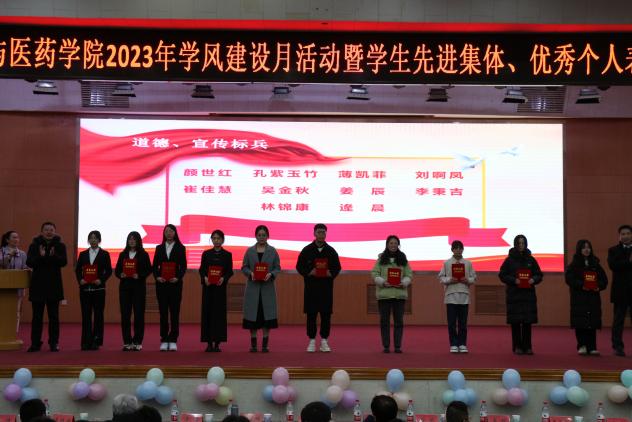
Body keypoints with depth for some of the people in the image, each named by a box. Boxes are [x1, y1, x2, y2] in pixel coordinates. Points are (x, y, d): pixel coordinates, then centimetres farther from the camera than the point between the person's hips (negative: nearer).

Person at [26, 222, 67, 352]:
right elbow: (29, 262, -8)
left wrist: (53, 256, -27)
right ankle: (35, 343, 11)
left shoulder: (60, 246, 4)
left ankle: (54, 343, 10)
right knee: (37, 316, 5)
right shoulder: (34, 246, 4)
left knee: (54, 317, 4)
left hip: (54, 286, 0)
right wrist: (41, 256, -24)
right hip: (37, 286, 0)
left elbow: (63, 262, -9)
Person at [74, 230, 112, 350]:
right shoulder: (83, 254, 11)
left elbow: (109, 270, 1)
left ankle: (96, 341, 6)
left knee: (98, 315, 1)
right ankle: (86, 342, 5)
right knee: (85, 315, 2)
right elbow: (77, 269, 10)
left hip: (98, 288, -2)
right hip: (85, 288, 2)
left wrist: (102, 280, -13)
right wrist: (80, 280, -7)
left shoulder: (104, 254, 4)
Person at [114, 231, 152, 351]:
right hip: (124, 286, 3)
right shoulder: (123, 254, 12)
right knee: (125, 314, 1)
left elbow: (149, 269, -1)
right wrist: (120, 275, -9)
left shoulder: (143, 254, 2)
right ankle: (127, 342, 9)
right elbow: (117, 270, 12)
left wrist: (139, 276, -17)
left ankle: (137, 342, 4)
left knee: (138, 314, -3)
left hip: (138, 286, -3)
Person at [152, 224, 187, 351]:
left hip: (175, 283, -2)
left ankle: (173, 340, 4)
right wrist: (157, 276, -10)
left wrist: (178, 277, -15)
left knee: (174, 311, -1)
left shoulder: (181, 248, 4)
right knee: (163, 311, 3)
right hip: (161, 283, 2)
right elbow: (155, 265, 8)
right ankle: (164, 340, 7)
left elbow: (183, 266, 1)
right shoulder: (159, 248, 10)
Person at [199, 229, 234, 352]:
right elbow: (201, 269, 5)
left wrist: (223, 278, -18)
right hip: (208, 286, 1)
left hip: (220, 287, -1)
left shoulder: (227, 255, 5)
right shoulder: (206, 254, 9)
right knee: (208, 312, 1)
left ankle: (217, 342, 4)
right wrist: (204, 278, -15)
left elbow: (230, 271, 1)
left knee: (219, 313, -1)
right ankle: (209, 343, 6)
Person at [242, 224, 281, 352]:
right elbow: (244, 267, 6)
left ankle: (265, 344, 6)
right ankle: (253, 344, 11)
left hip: (267, 287, 0)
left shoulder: (272, 251, 5)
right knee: (252, 315, 1)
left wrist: (271, 274, -16)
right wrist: (250, 273, -14)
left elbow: (277, 268, 4)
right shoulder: (249, 251, 6)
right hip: (253, 287, 0)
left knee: (267, 315, -1)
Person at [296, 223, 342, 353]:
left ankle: (324, 341, 11)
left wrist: (331, 273, -11)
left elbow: (337, 267, 9)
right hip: (311, 287, -1)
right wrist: (308, 272, -14)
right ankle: (312, 341, 9)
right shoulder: (307, 250, 3)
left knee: (326, 314, 1)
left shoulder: (331, 251, 6)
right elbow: (299, 266, 4)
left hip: (326, 287, 1)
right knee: (311, 314, 1)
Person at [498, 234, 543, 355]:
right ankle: (517, 347, 5)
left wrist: (534, 279, -9)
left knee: (527, 321, 1)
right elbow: (502, 275, -1)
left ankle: (527, 346, 8)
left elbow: (539, 274, 12)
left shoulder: (531, 259, 8)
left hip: (528, 294, 2)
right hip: (514, 294, -2)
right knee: (515, 322, -1)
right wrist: (514, 280, -15)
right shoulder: (509, 260, 1)